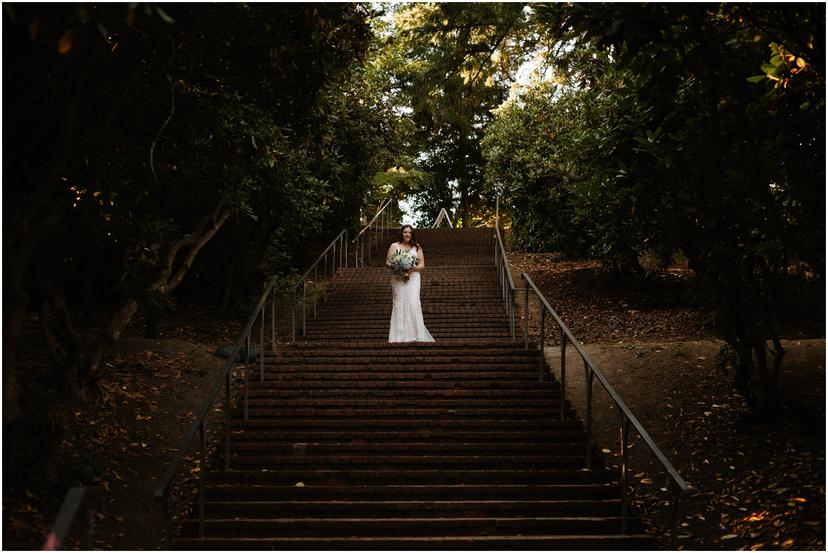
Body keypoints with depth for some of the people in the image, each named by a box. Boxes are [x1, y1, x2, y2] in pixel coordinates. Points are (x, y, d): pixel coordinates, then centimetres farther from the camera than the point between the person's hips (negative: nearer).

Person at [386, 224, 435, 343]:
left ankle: (414, 334, -10)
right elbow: (387, 262, 7)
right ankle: (400, 335, -5)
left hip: (413, 279, 0)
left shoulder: (417, 248, 12)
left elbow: (422, 265, 9)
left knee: (413, 303, -12)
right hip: (398, 279, 0)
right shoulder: (394, 246, 11)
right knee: (399, 304, -6)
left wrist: (413, 268, -11)